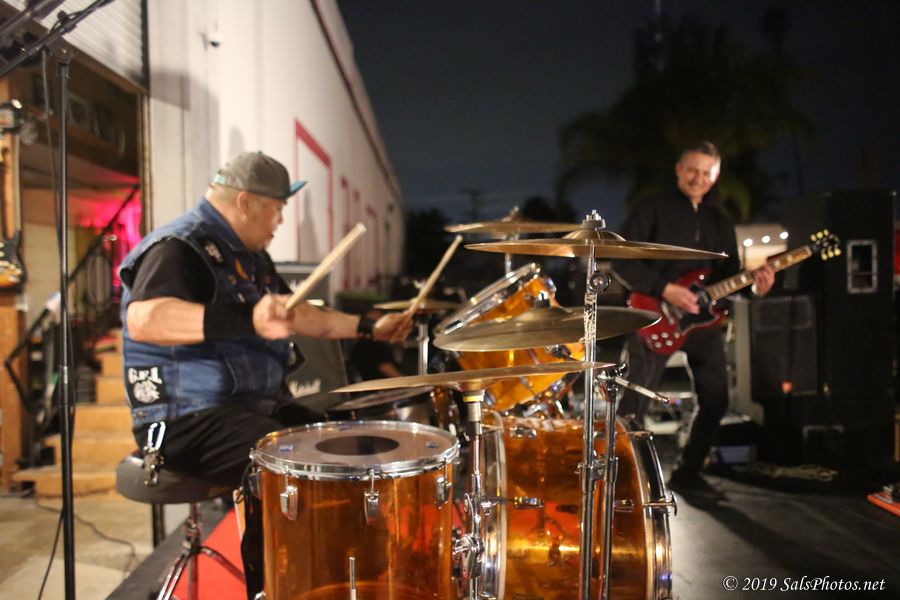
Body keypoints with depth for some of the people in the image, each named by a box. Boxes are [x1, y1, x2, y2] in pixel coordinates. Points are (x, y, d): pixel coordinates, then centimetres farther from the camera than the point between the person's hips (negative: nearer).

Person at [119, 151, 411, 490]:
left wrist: (368, 329, 19)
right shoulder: (179, 248, -16)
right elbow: (142, 320, -35)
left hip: (260, 405, 10)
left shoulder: (248, 255, 17)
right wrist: (248, 320, -46)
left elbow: (295, 314, 26)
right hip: (189, 421, -10)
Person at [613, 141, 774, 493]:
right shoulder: (653, 209, -4)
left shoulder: (720, 221, 15)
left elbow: (729, 273, 15)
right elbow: (621, 260, -12)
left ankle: (688, 472, 23)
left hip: (703, 318, 6)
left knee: (716, 399, 7)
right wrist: (665, 290, -20)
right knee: (635, 402, -8)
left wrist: (754, 285, -7)